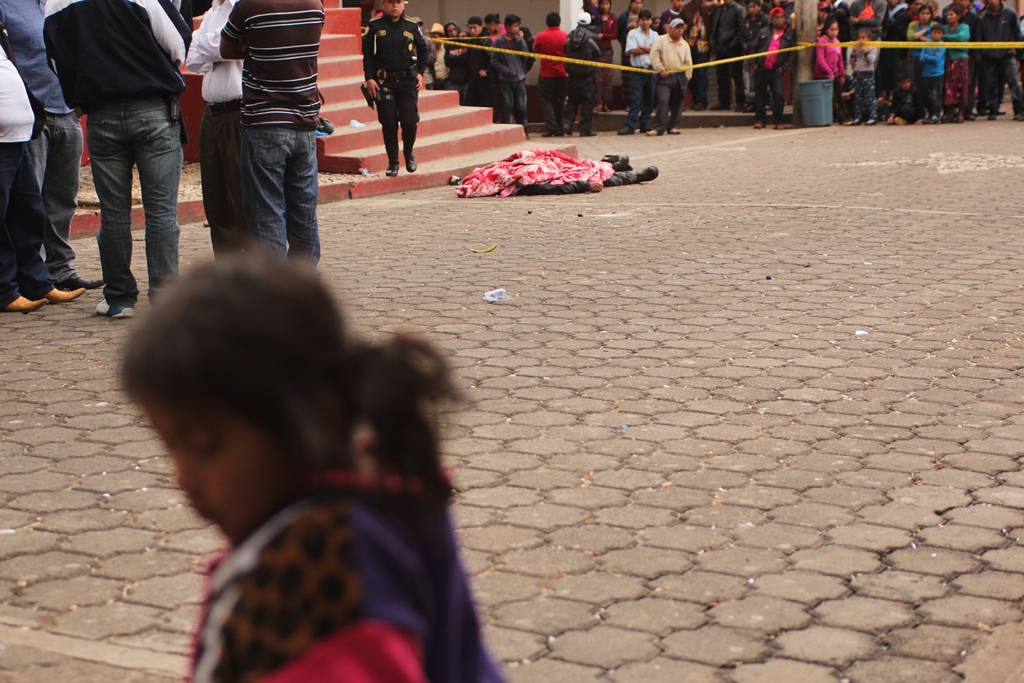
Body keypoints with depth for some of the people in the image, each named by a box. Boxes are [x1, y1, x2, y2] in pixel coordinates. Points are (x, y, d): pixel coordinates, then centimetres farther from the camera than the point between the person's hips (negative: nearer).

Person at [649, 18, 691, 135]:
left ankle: (673, 126, 17)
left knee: (677, 103, 8)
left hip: (680, 76, 5)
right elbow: (654, 57, -7)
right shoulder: (660, 40, 0)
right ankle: (661, 128, -13)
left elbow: (688, 63, 15)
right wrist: (661, 69, -12)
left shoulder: (685, 44, 13)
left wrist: (686, 77, 7)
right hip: (665, 76, -5)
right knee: (663, 101, -14)